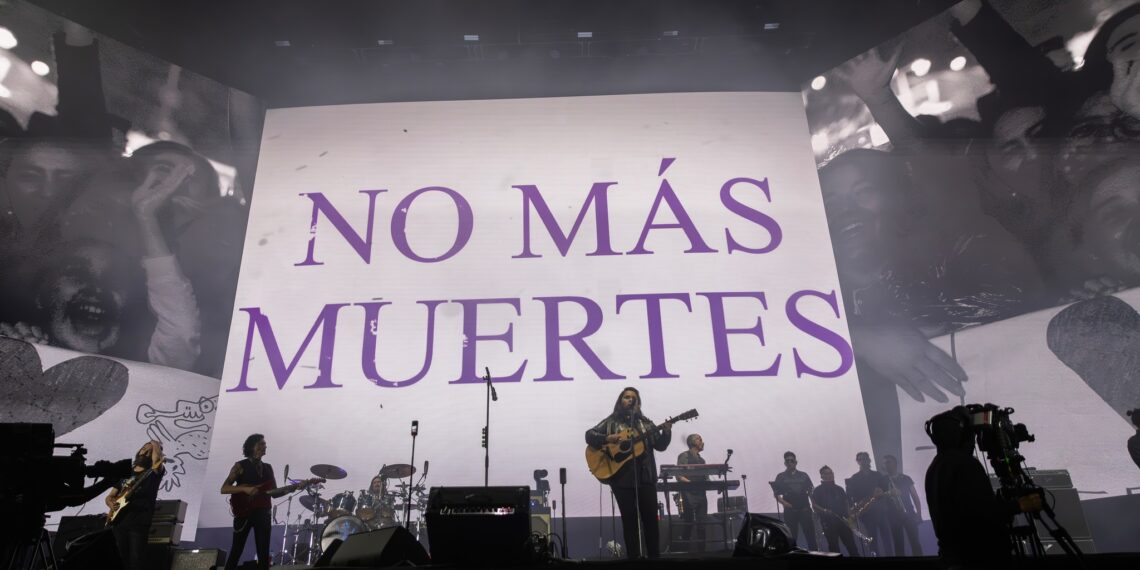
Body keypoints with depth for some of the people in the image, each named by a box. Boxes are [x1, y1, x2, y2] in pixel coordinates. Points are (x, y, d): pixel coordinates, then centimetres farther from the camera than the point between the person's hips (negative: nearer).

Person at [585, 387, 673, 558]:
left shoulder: (645, 423, 14)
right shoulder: (611, 421, 6)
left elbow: (660, 446, 10)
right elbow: (589, 435, -1)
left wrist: (667, 432, -10)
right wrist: (608, 438, -17)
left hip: (645, 476, 2)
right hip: (622, 477, -2)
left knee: (651, 517, 3)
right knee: (629, 519, 3)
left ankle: (655, 555, 14)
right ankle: (633, 556, 12)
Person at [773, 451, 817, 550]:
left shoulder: (803, 475, 11)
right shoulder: (781, 477, 6)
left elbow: (811, 492, 11)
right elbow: (777, 494, 2)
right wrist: (783, 502, -15)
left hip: (805, 510, 1)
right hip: (790, 511, -1)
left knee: (811, 535, -1)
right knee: (791, 537, 3)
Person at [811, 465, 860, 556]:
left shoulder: (839, 489, 15)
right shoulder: (817, 490, 1)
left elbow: (845, 504, 15)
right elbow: (814, 505, -4)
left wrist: (847, 516, 0)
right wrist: (824, 511, -22)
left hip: (842, 520, 4)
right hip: (828, 522, -4)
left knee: (851, 545, 1)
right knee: (834, 547, -2)